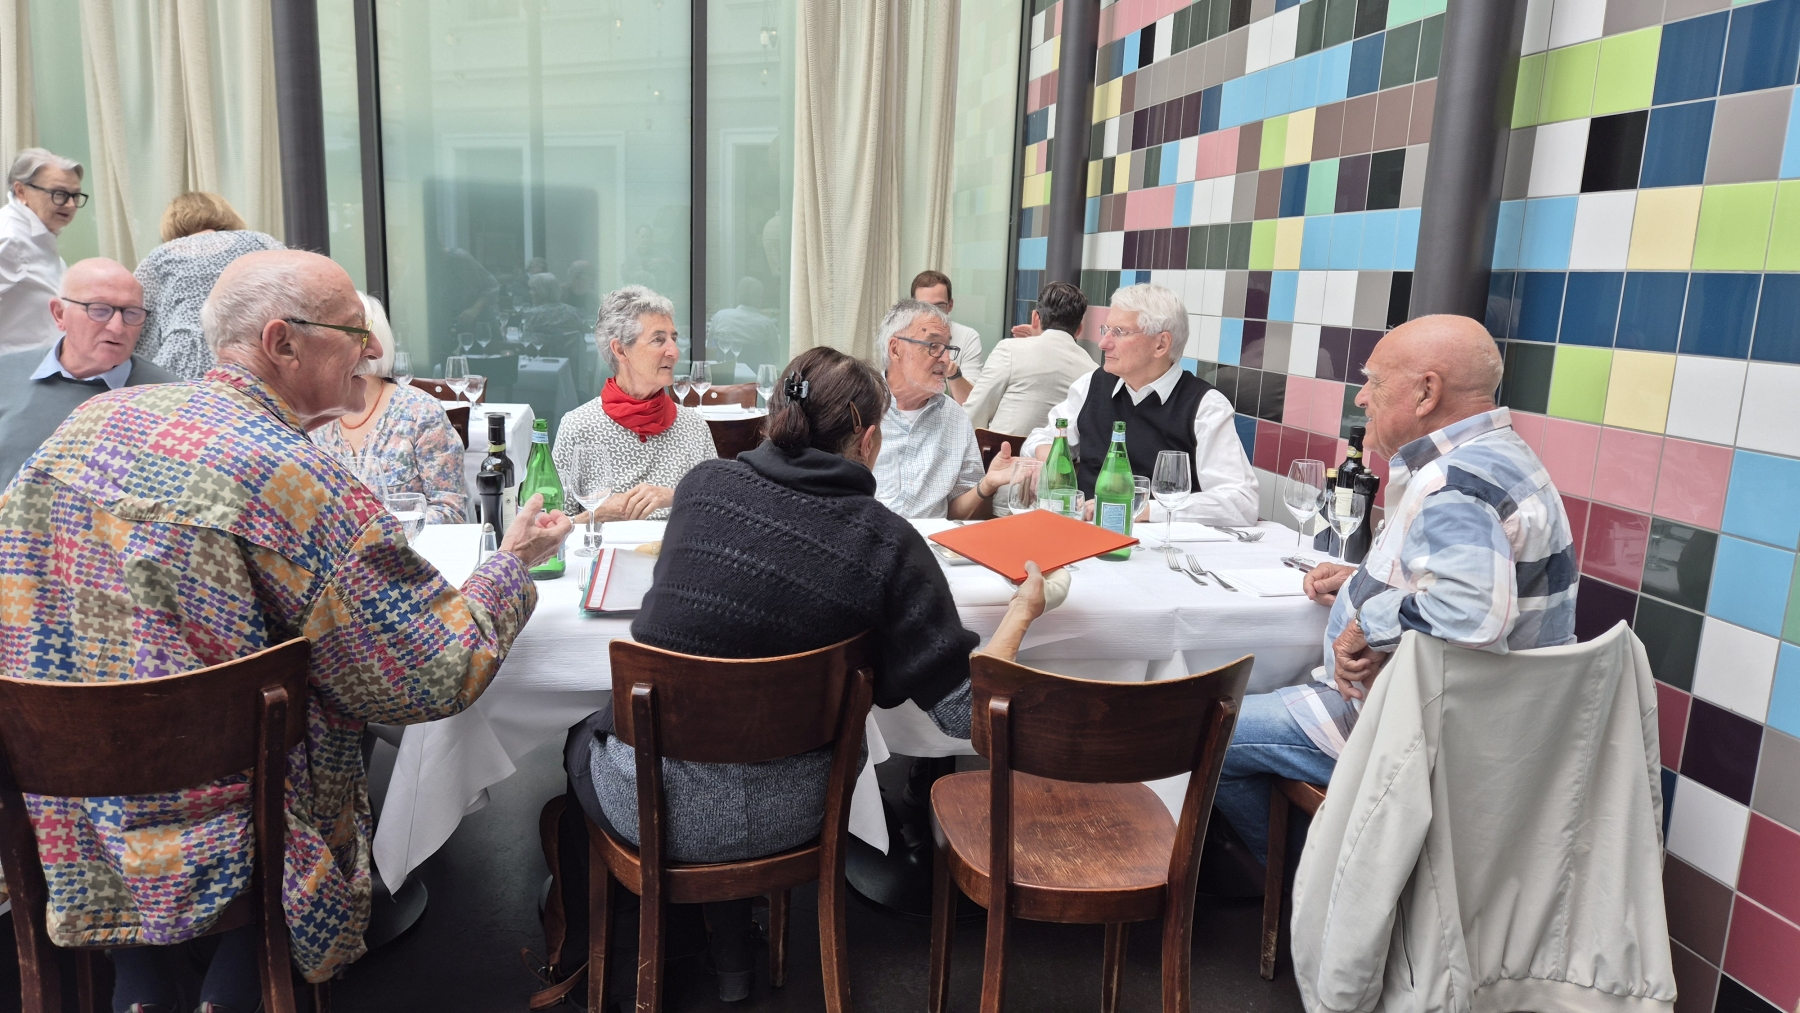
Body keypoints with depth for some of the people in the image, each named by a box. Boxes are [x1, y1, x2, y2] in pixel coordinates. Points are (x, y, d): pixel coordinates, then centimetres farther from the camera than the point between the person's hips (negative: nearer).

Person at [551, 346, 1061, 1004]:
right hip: (784, 820, 0)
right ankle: (731, 958, 48)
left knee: (588, 733, 34)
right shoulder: (888, 543, -15)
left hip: (651, 803, 0)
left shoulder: (704, 484, -9)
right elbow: (964, 710, -14)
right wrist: (1024, 607, 1)